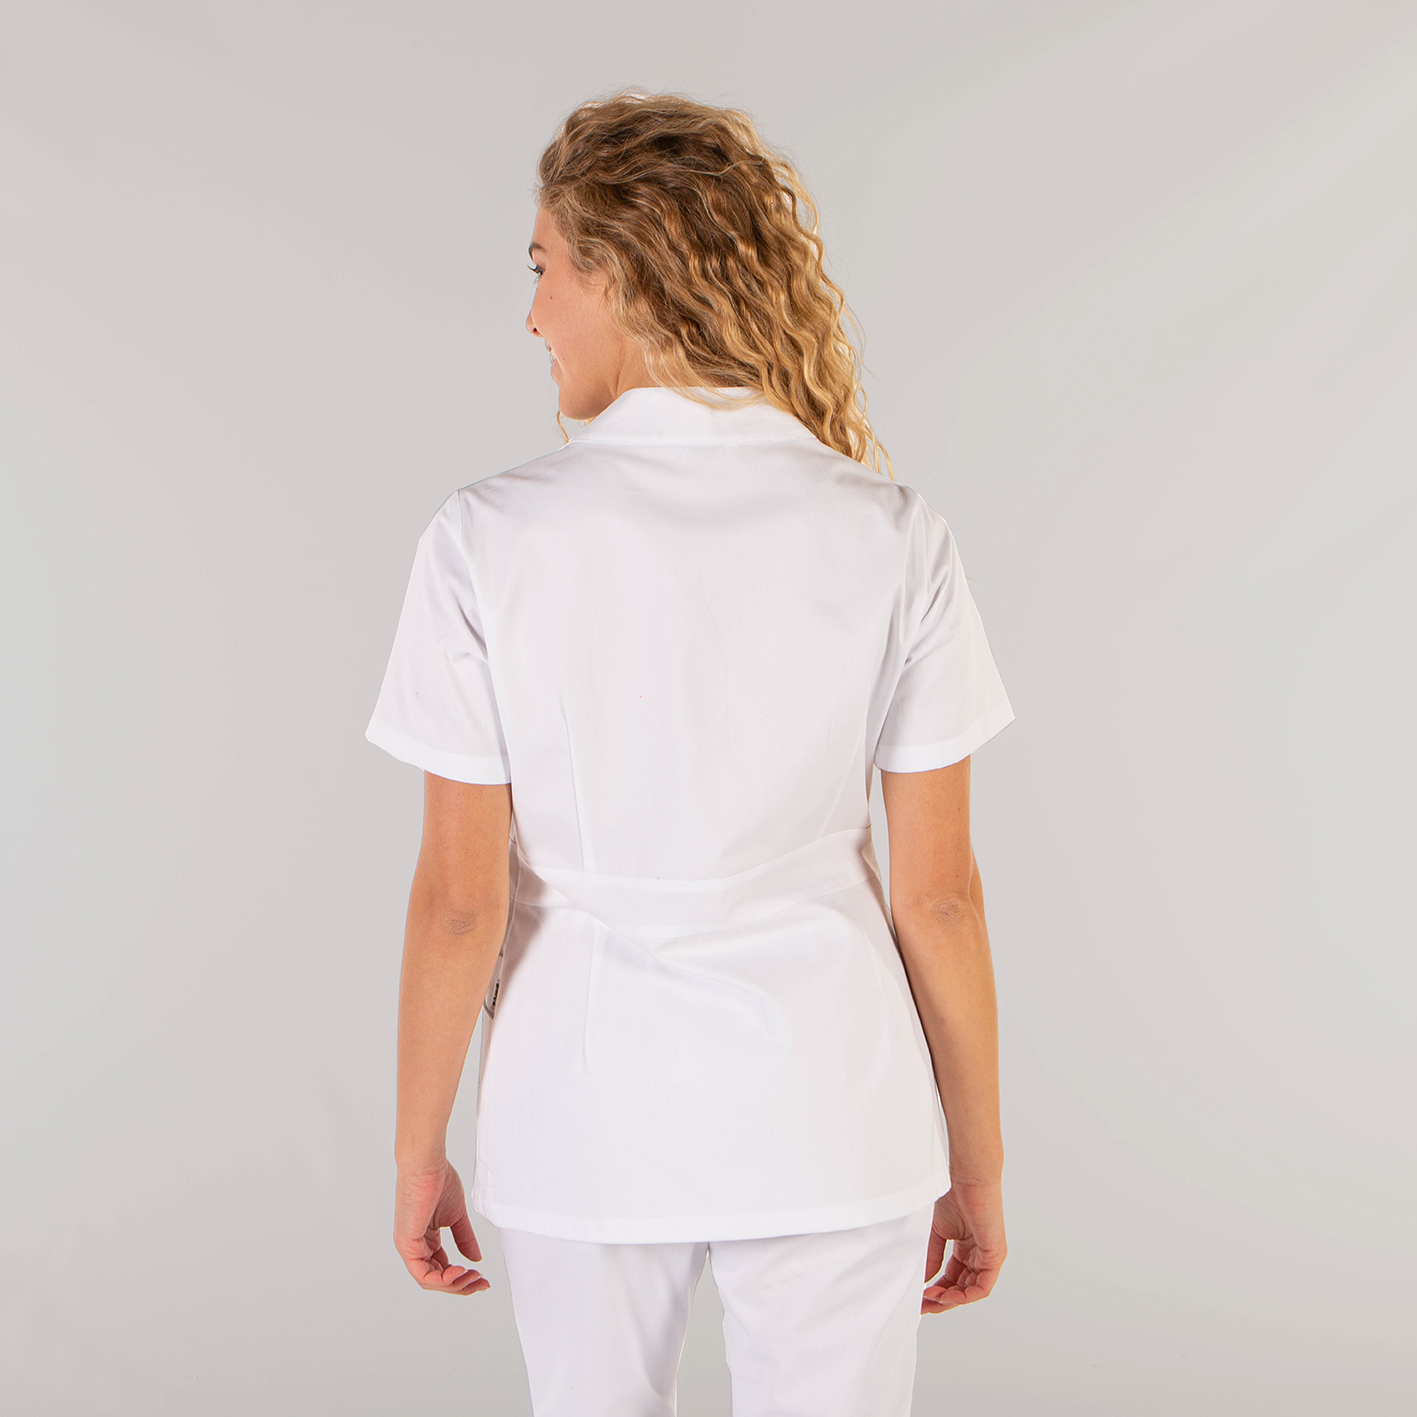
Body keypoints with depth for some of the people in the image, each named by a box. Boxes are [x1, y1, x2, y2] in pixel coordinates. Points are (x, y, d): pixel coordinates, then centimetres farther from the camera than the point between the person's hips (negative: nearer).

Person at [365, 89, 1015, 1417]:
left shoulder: (491, 539, -13)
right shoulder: (893, 535, -10)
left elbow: (460, 896, -10)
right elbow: (937, 889, -6)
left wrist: (418, 1151, 5)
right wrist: (976, 1163, 6)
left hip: (588, 1113, 0)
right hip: (827, 1113, 0)